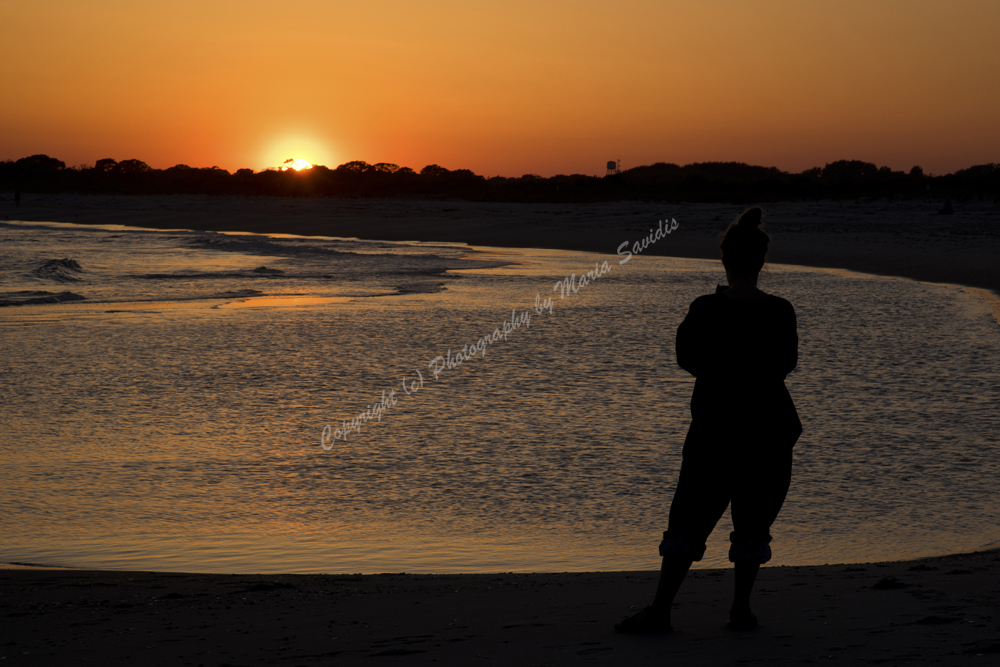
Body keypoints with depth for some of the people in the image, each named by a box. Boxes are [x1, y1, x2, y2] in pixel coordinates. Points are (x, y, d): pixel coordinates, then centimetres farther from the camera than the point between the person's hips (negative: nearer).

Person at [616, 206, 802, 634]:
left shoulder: (706, 310, -10)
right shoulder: (780, 313, -5)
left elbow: (687, 358, 2)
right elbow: (787, 364, 8)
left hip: (714, 428, -1)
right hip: (768, 429, 1)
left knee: (690, 518, 3)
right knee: (753, 522, 11)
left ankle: (660, 610, 0)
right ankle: (741, 610, 12)